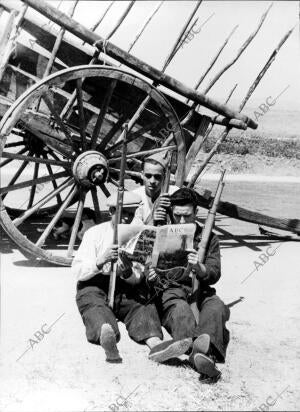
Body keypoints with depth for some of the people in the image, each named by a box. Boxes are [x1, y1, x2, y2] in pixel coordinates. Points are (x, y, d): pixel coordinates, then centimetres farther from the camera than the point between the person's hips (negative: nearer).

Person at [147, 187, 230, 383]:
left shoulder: (209, 238, 15)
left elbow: (214, 275, 3)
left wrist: (198, 268, -19)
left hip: (199, 292, 1)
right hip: (170, 290, -1)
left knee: (216, 307, -34)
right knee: (180, 310, -37)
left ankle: (202, 349, -64)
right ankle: (207, 353, -66)